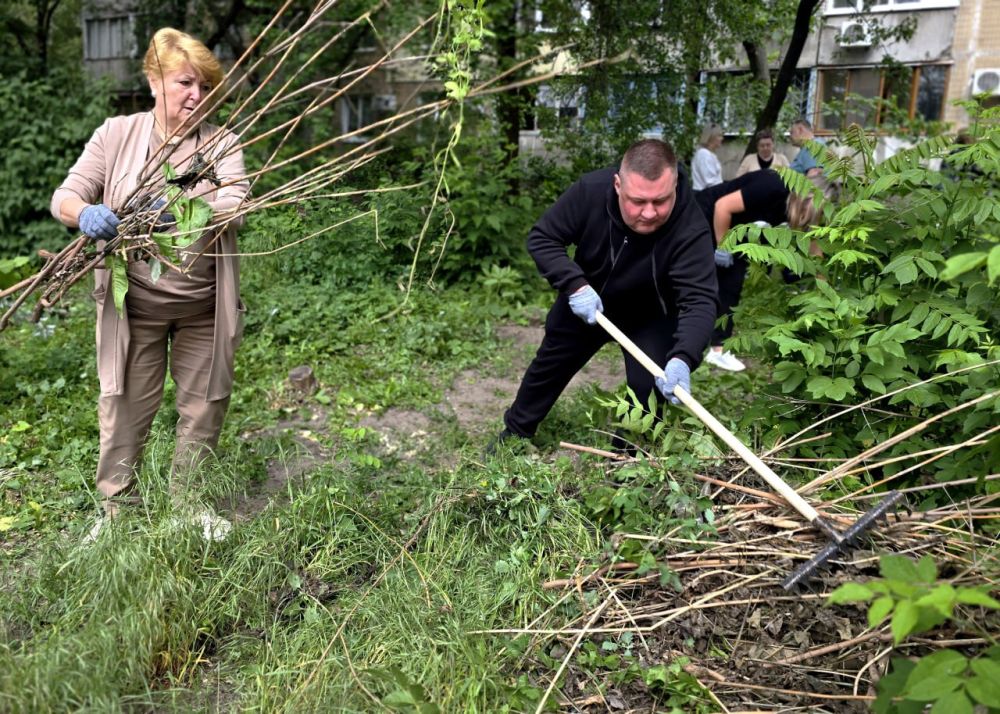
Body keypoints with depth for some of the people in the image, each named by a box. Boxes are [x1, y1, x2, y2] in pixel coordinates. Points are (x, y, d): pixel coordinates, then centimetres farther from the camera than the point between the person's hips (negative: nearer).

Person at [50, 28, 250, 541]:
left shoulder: (222, 143, -1)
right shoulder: (116, 136, 0)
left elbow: (234, 205, -18)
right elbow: (64, 197, -4)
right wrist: (86, 213, -28)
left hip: (204, 306, 1)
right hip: (135, 304, 0)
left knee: (204, 406, 11)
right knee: (126, 406, 6)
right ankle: (113, 508, 24)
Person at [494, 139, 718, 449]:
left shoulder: (690, 228, -37)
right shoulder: (591, 191, -31)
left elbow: (699, 300, -43)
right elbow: (541, 238, -20)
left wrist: (683, 359, -61)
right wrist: (575, 285, -35)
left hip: (650, 315, -2)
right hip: (585, 300, 2)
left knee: (648, 387, -13)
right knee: (549, 366, 16)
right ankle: (514, 433, 42)